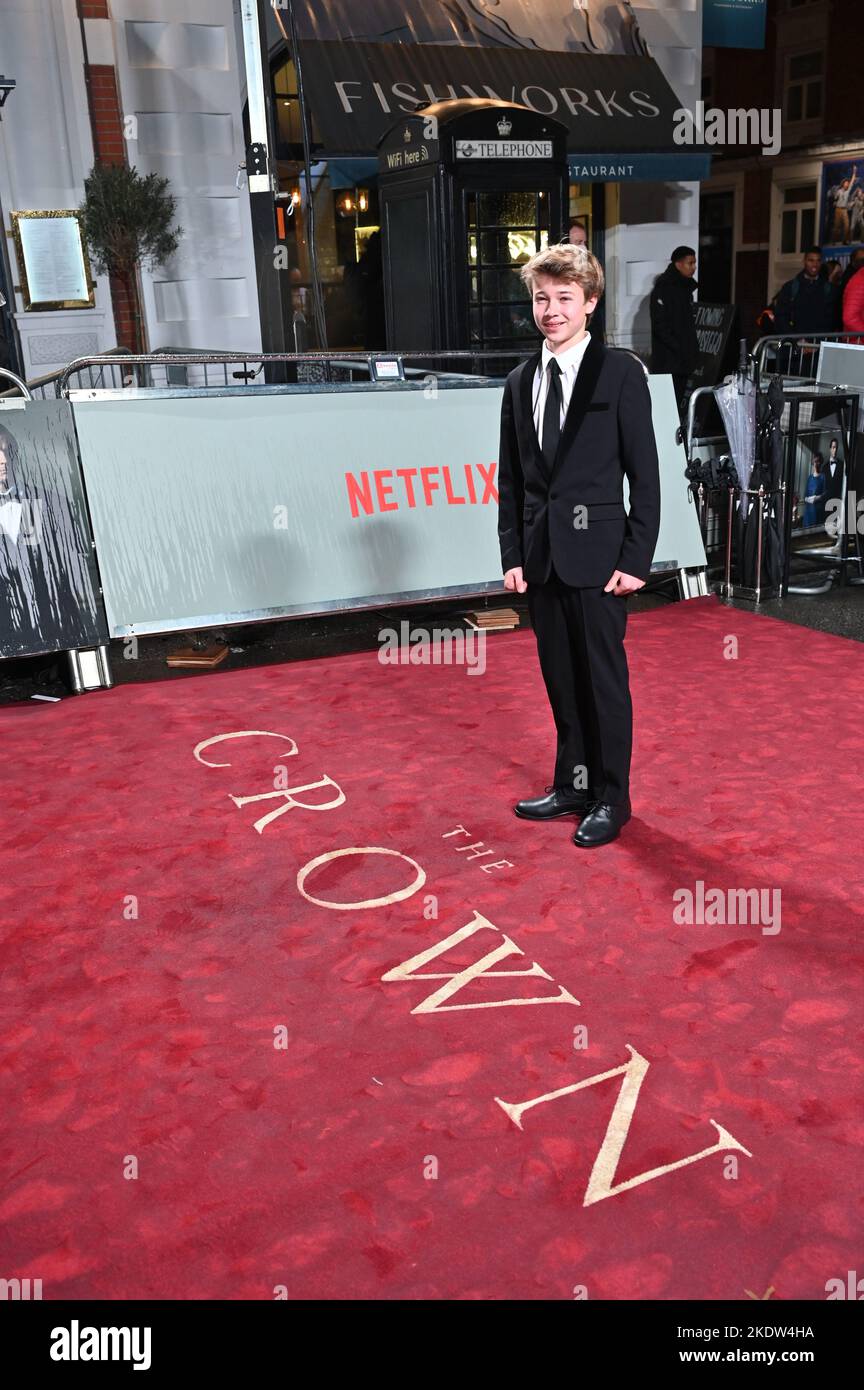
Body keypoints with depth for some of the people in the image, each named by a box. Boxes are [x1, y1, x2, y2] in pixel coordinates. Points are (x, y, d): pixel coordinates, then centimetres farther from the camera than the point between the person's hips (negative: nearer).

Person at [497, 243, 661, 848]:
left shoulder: (621, 374, -5)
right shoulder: (521, 382, 10)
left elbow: (645, 475, -7)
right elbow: (510, 480, 11)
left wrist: (636, 559, -12)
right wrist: (513, 553, 4)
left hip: (597, 557, -5)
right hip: (542, 557, 5)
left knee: (604, 680, 4)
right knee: (561, 680, 14)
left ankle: (611, 799, 18)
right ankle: (573, 784, 30)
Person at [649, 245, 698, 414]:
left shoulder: (686, 288, 18)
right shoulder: (663, 289, -9)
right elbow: (660, 326, -17)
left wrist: (693, 348, 12)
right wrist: (679, 348, -18)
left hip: (683, 361, 9)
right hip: (668, 361, -9)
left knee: (678, 402, 10)